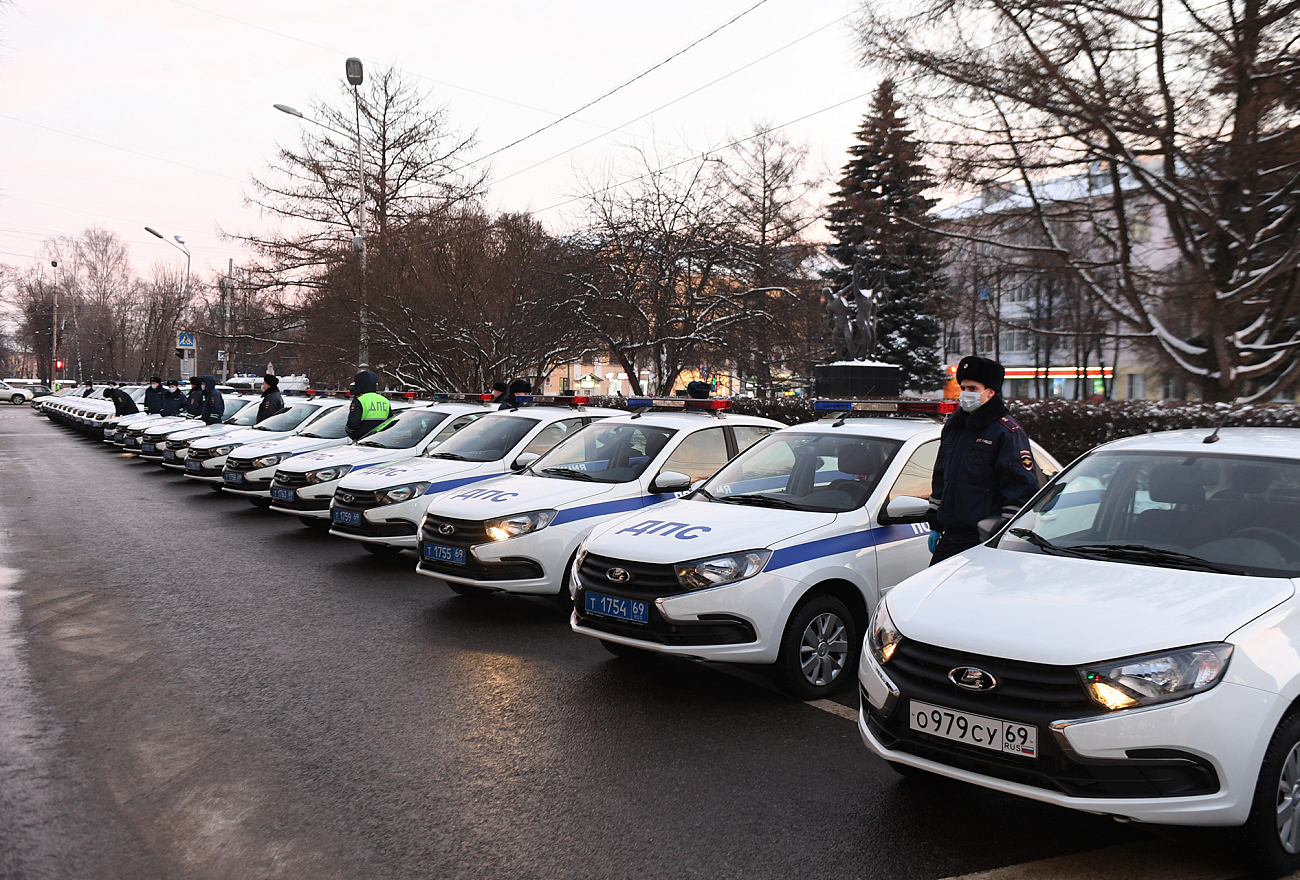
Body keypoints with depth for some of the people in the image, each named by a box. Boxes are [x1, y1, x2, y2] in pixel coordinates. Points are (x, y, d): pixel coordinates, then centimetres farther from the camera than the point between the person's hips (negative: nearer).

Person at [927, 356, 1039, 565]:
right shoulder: (952, 426, 16)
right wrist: (935, 525, 21)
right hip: (949, 538, 7)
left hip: (985, 540, -7)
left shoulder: (1007, 432, -7)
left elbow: (1023, 489, -11)